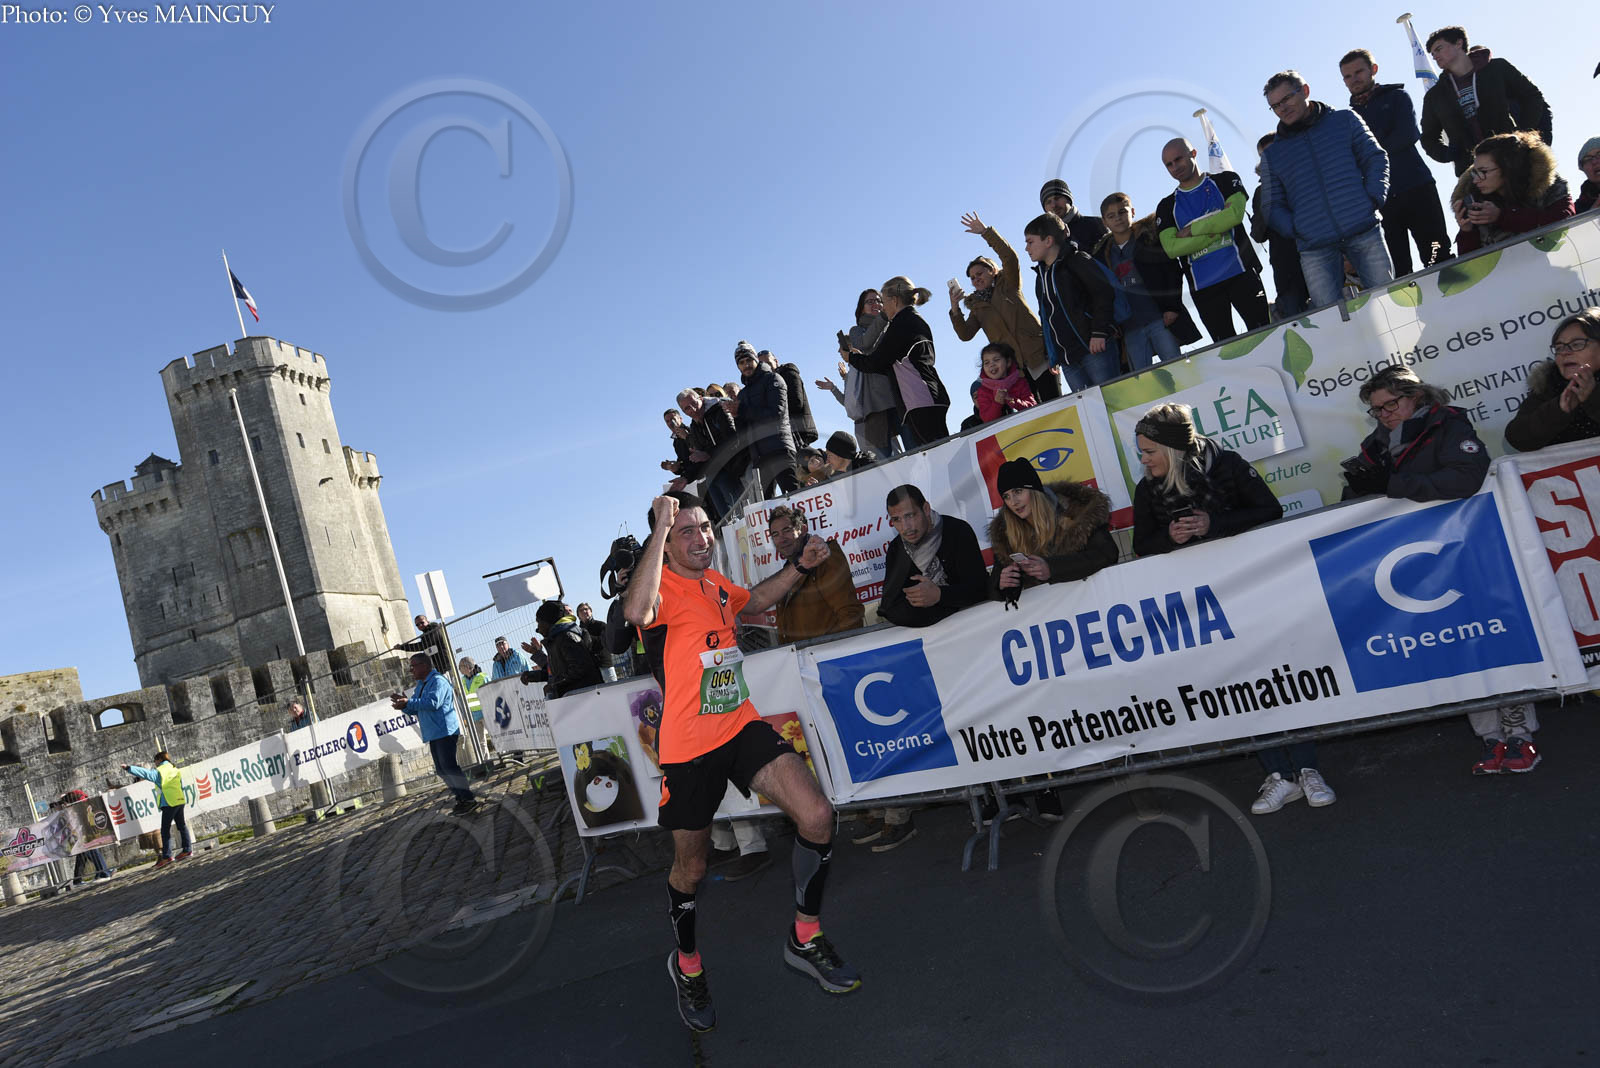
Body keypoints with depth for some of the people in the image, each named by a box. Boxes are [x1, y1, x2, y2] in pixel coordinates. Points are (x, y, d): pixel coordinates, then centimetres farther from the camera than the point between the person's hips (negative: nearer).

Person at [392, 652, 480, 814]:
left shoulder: (438, 681, -12)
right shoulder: (420, 685, 20)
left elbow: (433, 702, -26)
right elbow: (414, 709, 20)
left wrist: (409, 702, -22)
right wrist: (404, 704, -1)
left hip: (445, 731, -10)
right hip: (433, 734, 10)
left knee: (449, 767, -14)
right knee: (441, 770, 9)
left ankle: (469, 799, -11)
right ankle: (461, 798, 14)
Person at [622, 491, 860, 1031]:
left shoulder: (715, 583, 12)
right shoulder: (662, 585, -12)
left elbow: (754, 600, 36)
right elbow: (638, 612, -38)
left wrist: (798, 567, 19)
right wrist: (661, 527, -34)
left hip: (742, 726, 6)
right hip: (689, 744, -5)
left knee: (818, 817, -13)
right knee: (690, 868, 10)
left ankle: (805, 936, 11)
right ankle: (686, 962, 41)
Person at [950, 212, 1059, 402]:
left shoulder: (1008, 286, 10)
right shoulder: (976, 307, 18)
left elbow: (1010, 258, -8)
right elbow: (965, 335, 3)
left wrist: (986, 232, -13)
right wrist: (954, 309, -11)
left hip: (1039, 356, -3)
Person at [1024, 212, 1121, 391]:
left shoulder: (1077, 260, -2)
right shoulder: (1041, 276, 20)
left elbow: (1104, 293, -11)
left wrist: (1099, 332, -18)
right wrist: (1051, 355, 18)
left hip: (1094, 349, -7)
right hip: (1067, 360, 7)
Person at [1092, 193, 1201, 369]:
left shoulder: (1148, 237, 5)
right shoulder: (1102, 253, 14)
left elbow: (1173, 271, 0)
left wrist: (1172, 307, -8)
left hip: (1160, 319, -3)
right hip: (1130, 327, 3)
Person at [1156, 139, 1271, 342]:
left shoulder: (1225, 181, 10)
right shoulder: (1167, 206, 12)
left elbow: (1235, 213, -10)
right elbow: (1171, 248, -4)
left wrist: (1191, 230, -7)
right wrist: (1216, 230, -9)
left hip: (1240, 272, -1)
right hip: (1203, 286, 1)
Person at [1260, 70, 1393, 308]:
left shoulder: (1345, 120, 15)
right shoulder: (1272, 154, 16)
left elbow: (1376, 158, 11)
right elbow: (1273, 205, 13)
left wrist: (1374, 199, -6)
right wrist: (1296, 228, -6)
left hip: (1364, 231, 0)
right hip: (1314, 248, 1)